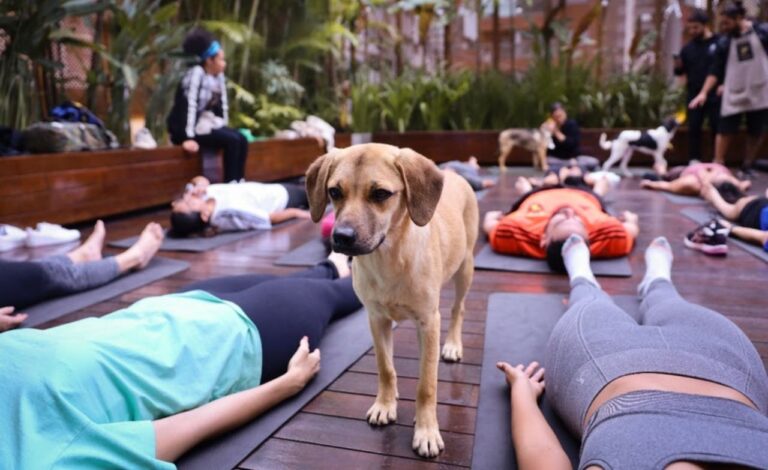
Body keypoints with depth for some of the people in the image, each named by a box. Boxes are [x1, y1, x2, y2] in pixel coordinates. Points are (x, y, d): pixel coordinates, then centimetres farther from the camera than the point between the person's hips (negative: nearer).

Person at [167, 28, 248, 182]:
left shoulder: (219, 76, 6)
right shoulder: (196, 74, -18)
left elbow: (222, 104, 12)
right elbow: (189, 105, -25)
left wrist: (224, 127, 6)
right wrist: (189, 138, -30)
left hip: (209, 124, 8)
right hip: (194, 127, -8)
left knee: (242, 140, -9)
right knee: (232, 140, -22)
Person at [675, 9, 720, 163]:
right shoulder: (688, 48, 8)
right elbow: (681, 72, 13)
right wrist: (678, 67, -8)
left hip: (715, 96, -3)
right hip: (694, 95, 3)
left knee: (717, 129, 3)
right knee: (694, 129, 5)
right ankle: (694, 162, 11)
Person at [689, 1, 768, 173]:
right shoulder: (723, 43, -2)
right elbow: (716, 71, -1)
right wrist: (704, 92, -11)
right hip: (733, 95, 0)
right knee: (725, 130, -2)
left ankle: (747, 166, 22)